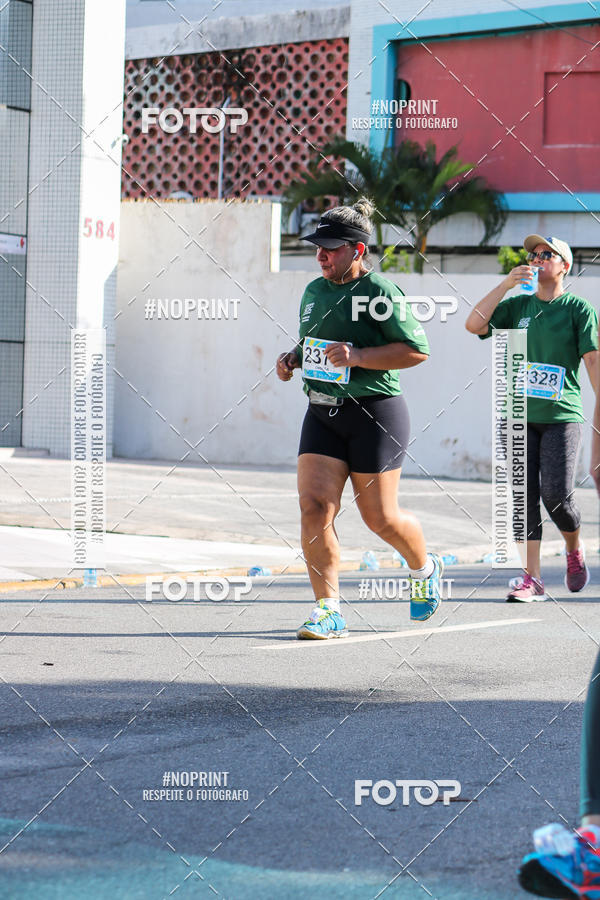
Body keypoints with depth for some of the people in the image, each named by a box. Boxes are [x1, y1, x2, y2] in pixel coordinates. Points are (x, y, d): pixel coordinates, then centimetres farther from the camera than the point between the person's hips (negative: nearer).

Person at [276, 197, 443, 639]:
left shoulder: (380, 293, -11)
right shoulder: (314, 292, 12)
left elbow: (417, 350, -14)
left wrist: (357, 356, -22)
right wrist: (293, 358, 8)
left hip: (376, 413, -6)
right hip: (323, 414, 6)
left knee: (379, 516, 4)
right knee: (314, 507, -10)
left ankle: (424, 569, 36)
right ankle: (329, 610, -6)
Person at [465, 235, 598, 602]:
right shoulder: (517, 305, 12)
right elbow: (474, 324, 0)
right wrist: (506, 284, -5)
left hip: (562, 416, -3)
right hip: (519, 416, 3)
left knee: (556, 494, -11)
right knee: (524, 496, -2)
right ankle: (532, 578, 0)